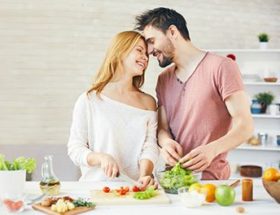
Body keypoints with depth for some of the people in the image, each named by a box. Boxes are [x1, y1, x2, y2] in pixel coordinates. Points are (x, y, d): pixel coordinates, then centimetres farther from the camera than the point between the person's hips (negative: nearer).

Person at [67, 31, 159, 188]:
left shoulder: (148, 102, 13)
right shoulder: (89, 101, 3)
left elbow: (150, 147, 4)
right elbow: (75, 148, 3)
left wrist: (145, 175, -15)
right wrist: (101, 158, -16)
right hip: (96, 186, -2)